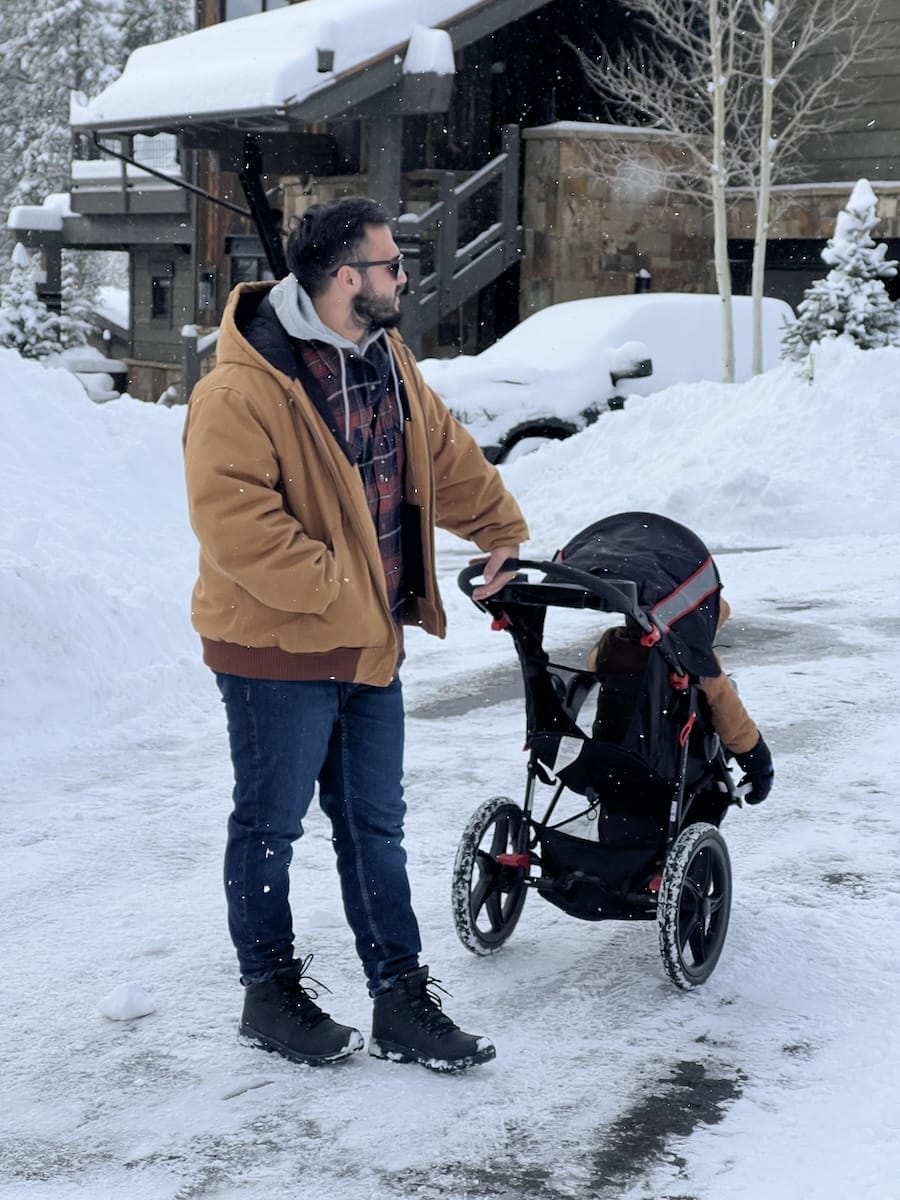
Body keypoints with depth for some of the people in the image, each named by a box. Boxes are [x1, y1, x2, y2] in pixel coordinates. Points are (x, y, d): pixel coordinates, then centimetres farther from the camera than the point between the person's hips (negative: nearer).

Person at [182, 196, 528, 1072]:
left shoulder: (384, 359, 7)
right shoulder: (242, 390, -21)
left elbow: (444, 451, 21)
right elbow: (231, 518, -27)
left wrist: (500, 530, 25)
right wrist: (329, 588, -25)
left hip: (370, 642, 8)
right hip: (277, 647, -8)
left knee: (375, 826, 13)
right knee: (270, 825, 9)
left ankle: (401, 1005, 21)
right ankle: (270, 993, 26)